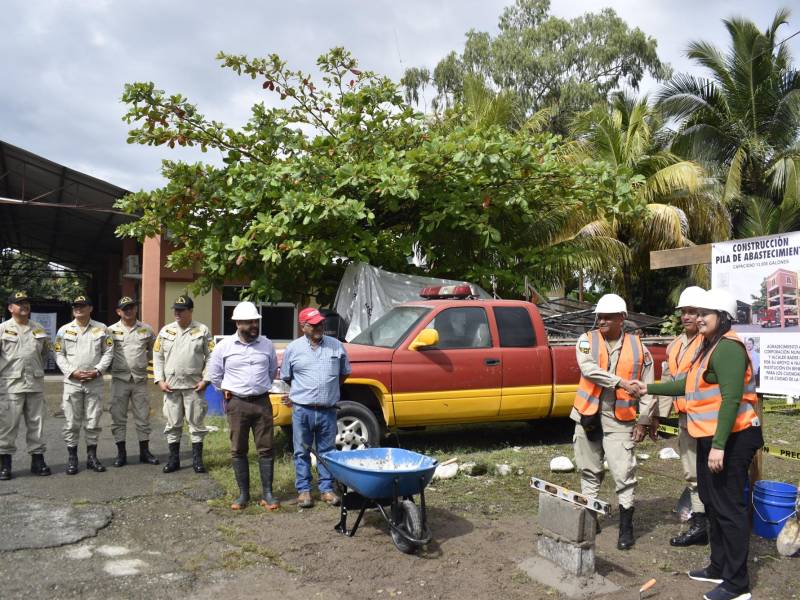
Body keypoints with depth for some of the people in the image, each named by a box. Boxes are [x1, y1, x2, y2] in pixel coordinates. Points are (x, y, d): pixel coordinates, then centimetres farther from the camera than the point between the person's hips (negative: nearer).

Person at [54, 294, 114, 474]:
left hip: (95, 382, 0)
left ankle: (92, 456, 15)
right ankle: (72, 458, 12)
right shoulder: (64, 330, 5)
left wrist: (97, 371, -10)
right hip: (72, 382, 0)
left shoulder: (101, 329, 5)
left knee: (93, 422, 5)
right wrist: (72, 372, -10)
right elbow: (59, 355, 3)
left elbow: (108, 352, 3)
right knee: (72, 422, 2)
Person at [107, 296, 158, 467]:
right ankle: (121, 453, 13)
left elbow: (153, 349, 20)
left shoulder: (146, 329, 6)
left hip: (140, 380, 1)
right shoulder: (111, 330, 0)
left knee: (143, 416, 6)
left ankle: (144, 452, 16)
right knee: (118, 417, 3)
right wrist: (114, 363, 2)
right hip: (119, 379, -1)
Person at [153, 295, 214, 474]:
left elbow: (211, 357, 1)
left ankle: (197, 459, 12)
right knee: (173, 424, 8)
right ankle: (173, 459, 18)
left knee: (196, 423, 3)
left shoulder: (203, 331, 1)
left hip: (194, 386, -2)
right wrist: (160, 380, 1)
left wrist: (205, 379, -7)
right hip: (171, 385, 2)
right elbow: (158, 356, 10)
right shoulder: (166, 331, 8)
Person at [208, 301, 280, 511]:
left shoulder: (267, 345, 4)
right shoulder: (224, 346, -1)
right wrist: (226, 389, 10)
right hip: (237, 404, -1)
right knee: (238, 451, 6)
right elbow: (214, 373, 10)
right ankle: (243, 494, 17)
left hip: (262, 402, 1)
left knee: (265, 449, 1)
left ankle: (267, 494, 8)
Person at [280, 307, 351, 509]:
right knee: (302, 452, 7)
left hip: (328, 410, 1)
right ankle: (303, 490, 17)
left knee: (327, 451, 10)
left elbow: (344, 373, 15)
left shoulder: (336, 346, 4)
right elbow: (286, 377, 12)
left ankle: (326, 489, 20)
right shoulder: (293, 348, 1)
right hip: (302, 410, -1)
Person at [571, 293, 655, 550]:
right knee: (589, 470, 14)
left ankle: (626, 527, 10)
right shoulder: (587, 340, -1)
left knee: (624, 474, -4)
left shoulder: (638, 348, 1)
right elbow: (588, 369, -20)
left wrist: (643, 420, -3)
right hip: (589, 415, 2)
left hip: (620, 420, -1)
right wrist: (620, 382, -29)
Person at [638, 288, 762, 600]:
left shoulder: (728, 347, -17)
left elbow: (731, 399, -24)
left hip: (730, 439, -11)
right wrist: (650, 388, 24)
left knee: (729, 508, -3)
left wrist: (719, 445, -26)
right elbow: (689, 384, 23)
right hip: (710, 438, 11)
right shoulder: (710, 346, 15)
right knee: (712, 503, 19)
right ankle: (719, 568, 33)